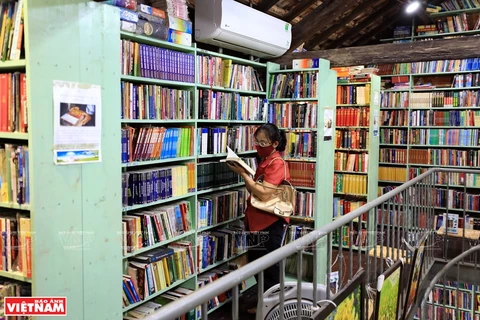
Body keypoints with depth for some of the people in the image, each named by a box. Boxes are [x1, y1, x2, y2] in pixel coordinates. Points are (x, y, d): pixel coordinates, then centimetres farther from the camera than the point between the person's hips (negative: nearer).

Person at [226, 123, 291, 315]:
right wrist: (243, 172, 4)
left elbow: (264, 194, -24)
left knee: (270, 268, 2)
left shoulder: (277, 163, -16)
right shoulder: (264, 162, 13)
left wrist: (243, 173, -20)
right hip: (258, 221, 10)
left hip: (271, 224, -10)